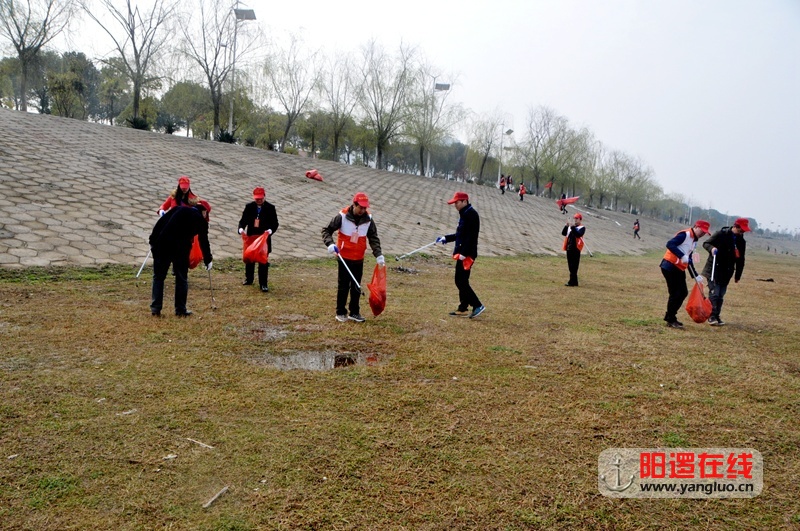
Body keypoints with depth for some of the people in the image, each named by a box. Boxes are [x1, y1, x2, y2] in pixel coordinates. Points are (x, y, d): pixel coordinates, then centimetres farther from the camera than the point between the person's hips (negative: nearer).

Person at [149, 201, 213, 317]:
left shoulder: (178, 209, 14)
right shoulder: (201, 221, 8)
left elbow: (159, 224, 8)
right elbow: (204, 243, 14)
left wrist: (152, 242, 11)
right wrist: (208, 261, 24)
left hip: (162, 246, 2)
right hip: (181, 250, -2)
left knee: (158, 277, 11)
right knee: (182, 279, 11)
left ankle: (155, 309, 10)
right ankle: (180, 310, 13)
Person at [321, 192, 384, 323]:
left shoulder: (368, 219, -3)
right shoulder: (342, 216, -13)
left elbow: (373, 238, 3)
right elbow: (326, 230, -6)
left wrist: (378, 255, -6)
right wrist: (330, 244, -22)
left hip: (359, 259, 3)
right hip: (344, 257, -3)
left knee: (356, 287, 10)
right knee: (344, 286, 5)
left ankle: (354, 312, 21)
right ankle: (340, 312, 17)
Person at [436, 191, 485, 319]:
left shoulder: (471, 214, -13)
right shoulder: (464, 214, 17)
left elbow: (471, 236, -21)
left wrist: (463, 253, -25)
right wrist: (446, 238, 26)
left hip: (467, 254, -10)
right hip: (462, 253, 10)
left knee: (461, 281, -10)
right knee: (460, 281, 12)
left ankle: (477, 306, -6)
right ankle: (463, 309, 18)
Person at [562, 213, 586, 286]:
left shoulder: (582, 228, -2)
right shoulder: (570, 227, 17)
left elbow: (578, 234, -20)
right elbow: (563, 233, 6)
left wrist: (573, 227, -25)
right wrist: (566, 226, -9)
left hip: (576, 248, -7)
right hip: (569, 248, 7)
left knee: (574, 266, -9)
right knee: (570, 266, 10)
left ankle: (572, 281, -9)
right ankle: (574, 281, 17)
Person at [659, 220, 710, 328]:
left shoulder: (694, 241, 18)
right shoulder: (685, 234, -11)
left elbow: (689, 260, 22)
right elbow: (670, 244, -25)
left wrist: (695, 276, 19)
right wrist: (682, 256, -33)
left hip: (679, 269, 9)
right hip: (670, 267, -9)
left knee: (683, 292, 9)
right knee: (675, 293, -6)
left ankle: (670, 317, 20)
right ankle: (670, 320, 4)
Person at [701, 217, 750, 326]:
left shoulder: (741, 241, 7)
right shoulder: (721, 234, -8)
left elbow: (740, 260, 14)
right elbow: (706, 243, -3)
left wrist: (738, 275, 14)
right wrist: (712, 248, -26)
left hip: (726, 272, 5)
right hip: (714, 269, -5)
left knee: (721, 295, 6)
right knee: (714, 293, -9)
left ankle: (717, 316, 13)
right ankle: (712, 316, -6)